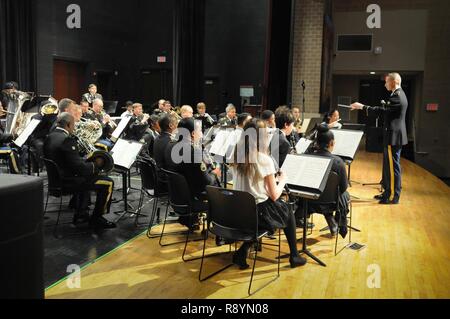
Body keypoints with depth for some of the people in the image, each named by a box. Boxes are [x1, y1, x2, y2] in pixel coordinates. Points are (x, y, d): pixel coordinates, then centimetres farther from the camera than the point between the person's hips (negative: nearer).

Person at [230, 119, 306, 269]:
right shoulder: (264, 160, -19)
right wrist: (282, 179, 5)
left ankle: (243, 251, 18)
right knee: (287, 211, 23)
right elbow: (274, 195, -13)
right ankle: (294, 256, 33)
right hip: (258, 212, -5)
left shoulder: (238, 157, 0)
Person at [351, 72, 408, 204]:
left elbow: (383, 110, -24)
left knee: (393, 166, -4)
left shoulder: (397, 95, -18)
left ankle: (394, 196, 4)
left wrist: (362, 107, -21)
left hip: (394, 136, -11)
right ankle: (388, 192, 26)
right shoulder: (398, 94, 15)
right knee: (389, 166, 17)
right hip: (392, 135, 11)